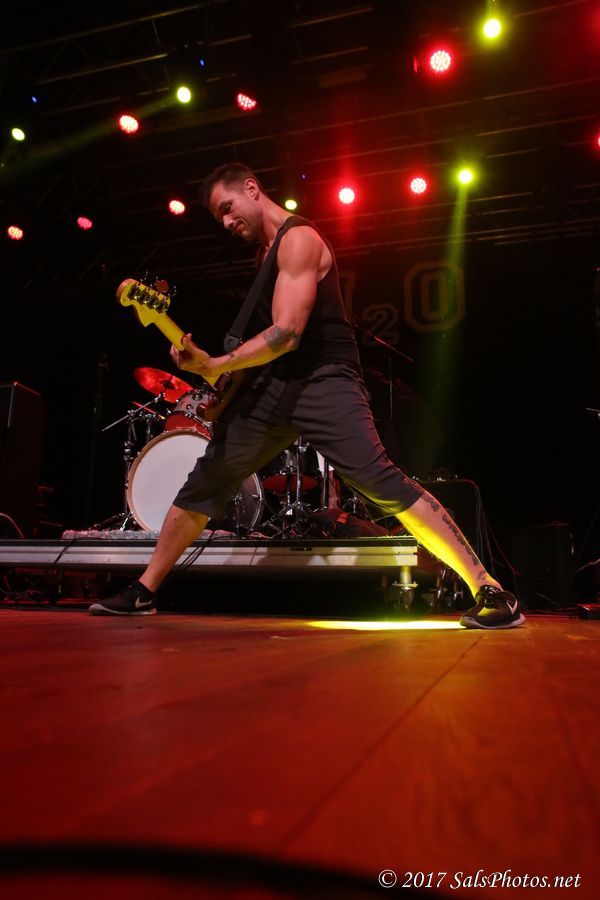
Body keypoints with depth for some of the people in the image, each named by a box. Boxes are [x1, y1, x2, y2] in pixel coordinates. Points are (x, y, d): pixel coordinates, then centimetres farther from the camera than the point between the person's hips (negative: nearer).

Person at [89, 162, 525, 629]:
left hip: (323, 380, -8)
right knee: (202, 483, 7)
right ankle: (143, 593, 20)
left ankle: (491, 593, -16)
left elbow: (287, 332, -21)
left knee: (383, 482, -24)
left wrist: (215, 365, -19)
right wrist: (227, 371, 8)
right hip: (272, 384, 9)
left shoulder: (298, 239, -9)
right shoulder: (265, 250, 20)